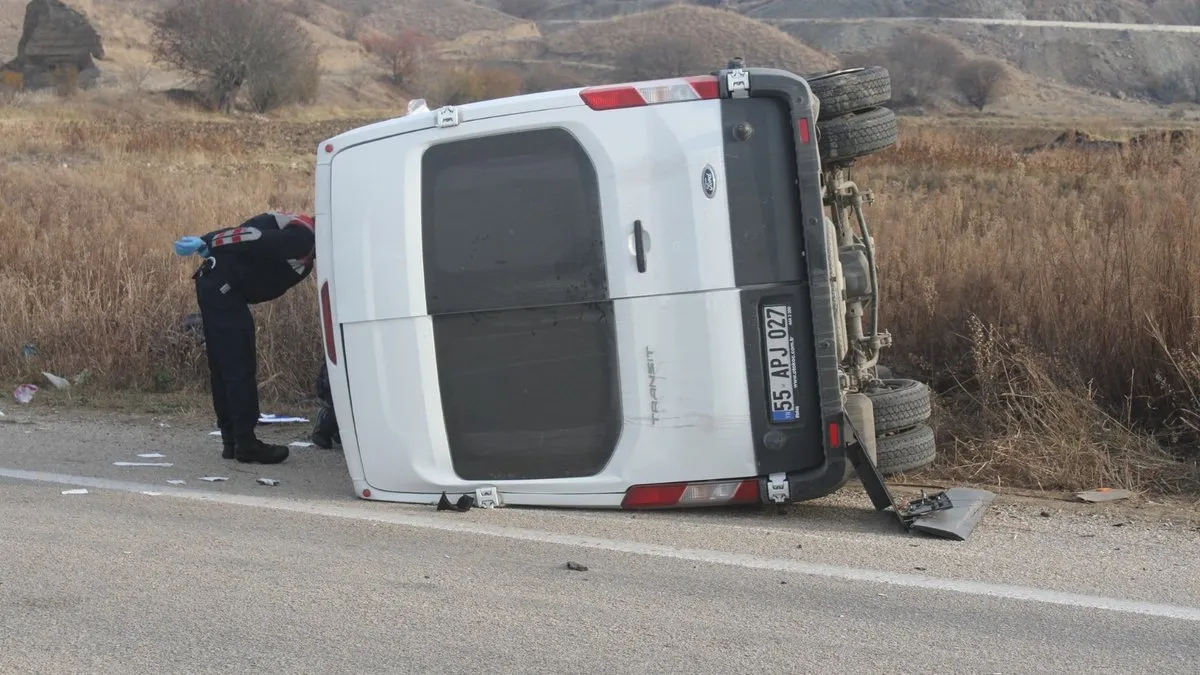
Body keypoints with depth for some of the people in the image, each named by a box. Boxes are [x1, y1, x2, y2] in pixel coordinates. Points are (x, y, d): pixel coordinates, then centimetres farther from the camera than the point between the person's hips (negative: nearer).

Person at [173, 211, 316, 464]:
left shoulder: (300, 231, 20)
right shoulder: (302, 237, -15)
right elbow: (254, 239, -21)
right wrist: (205, 245, -21)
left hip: (214, 284, 11)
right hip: (223, 285, -11)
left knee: (224, 367, 13)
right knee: (241, 368, -7)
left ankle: (232, 441, 19)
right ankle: (246, 443, -3)